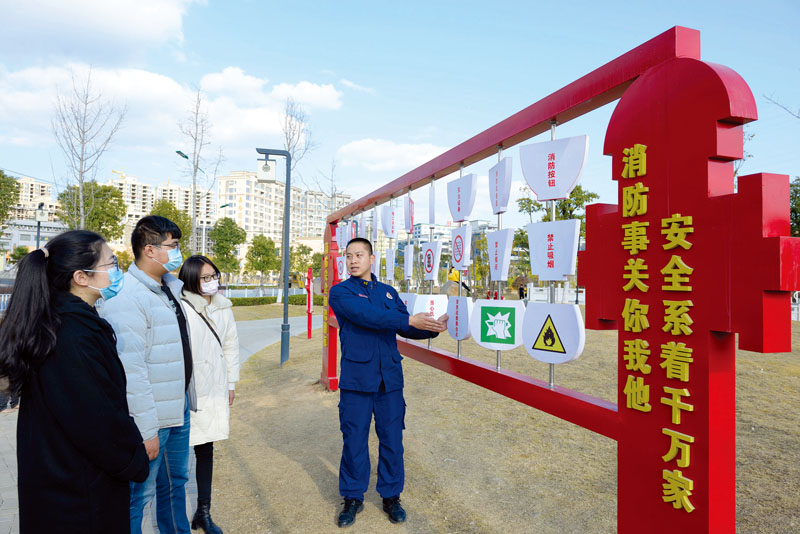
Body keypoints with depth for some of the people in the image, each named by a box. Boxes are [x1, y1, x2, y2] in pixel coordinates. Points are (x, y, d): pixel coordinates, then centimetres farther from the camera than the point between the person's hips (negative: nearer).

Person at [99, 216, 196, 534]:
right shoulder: (126, 298, -20)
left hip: (179, 409, 9)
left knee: (176, 482, 23)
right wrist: (146, 429, -22)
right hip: (151, 418, -9)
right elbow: (130, 371, -24)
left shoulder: (170, 286, 8)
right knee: (140, 494, 8)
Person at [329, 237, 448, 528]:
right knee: (354, 440, 7)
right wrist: (410, 320, -23)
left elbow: (405, 328, 7)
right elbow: (366, 315, -18)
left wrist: (432, 328, -12)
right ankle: (353, 498, 27)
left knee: (392, 439, 9)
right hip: (356, 378, -3)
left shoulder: (388, 292, 13)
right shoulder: (340, 292, -1)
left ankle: (391, 496, 28)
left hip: (390, 378, 3)